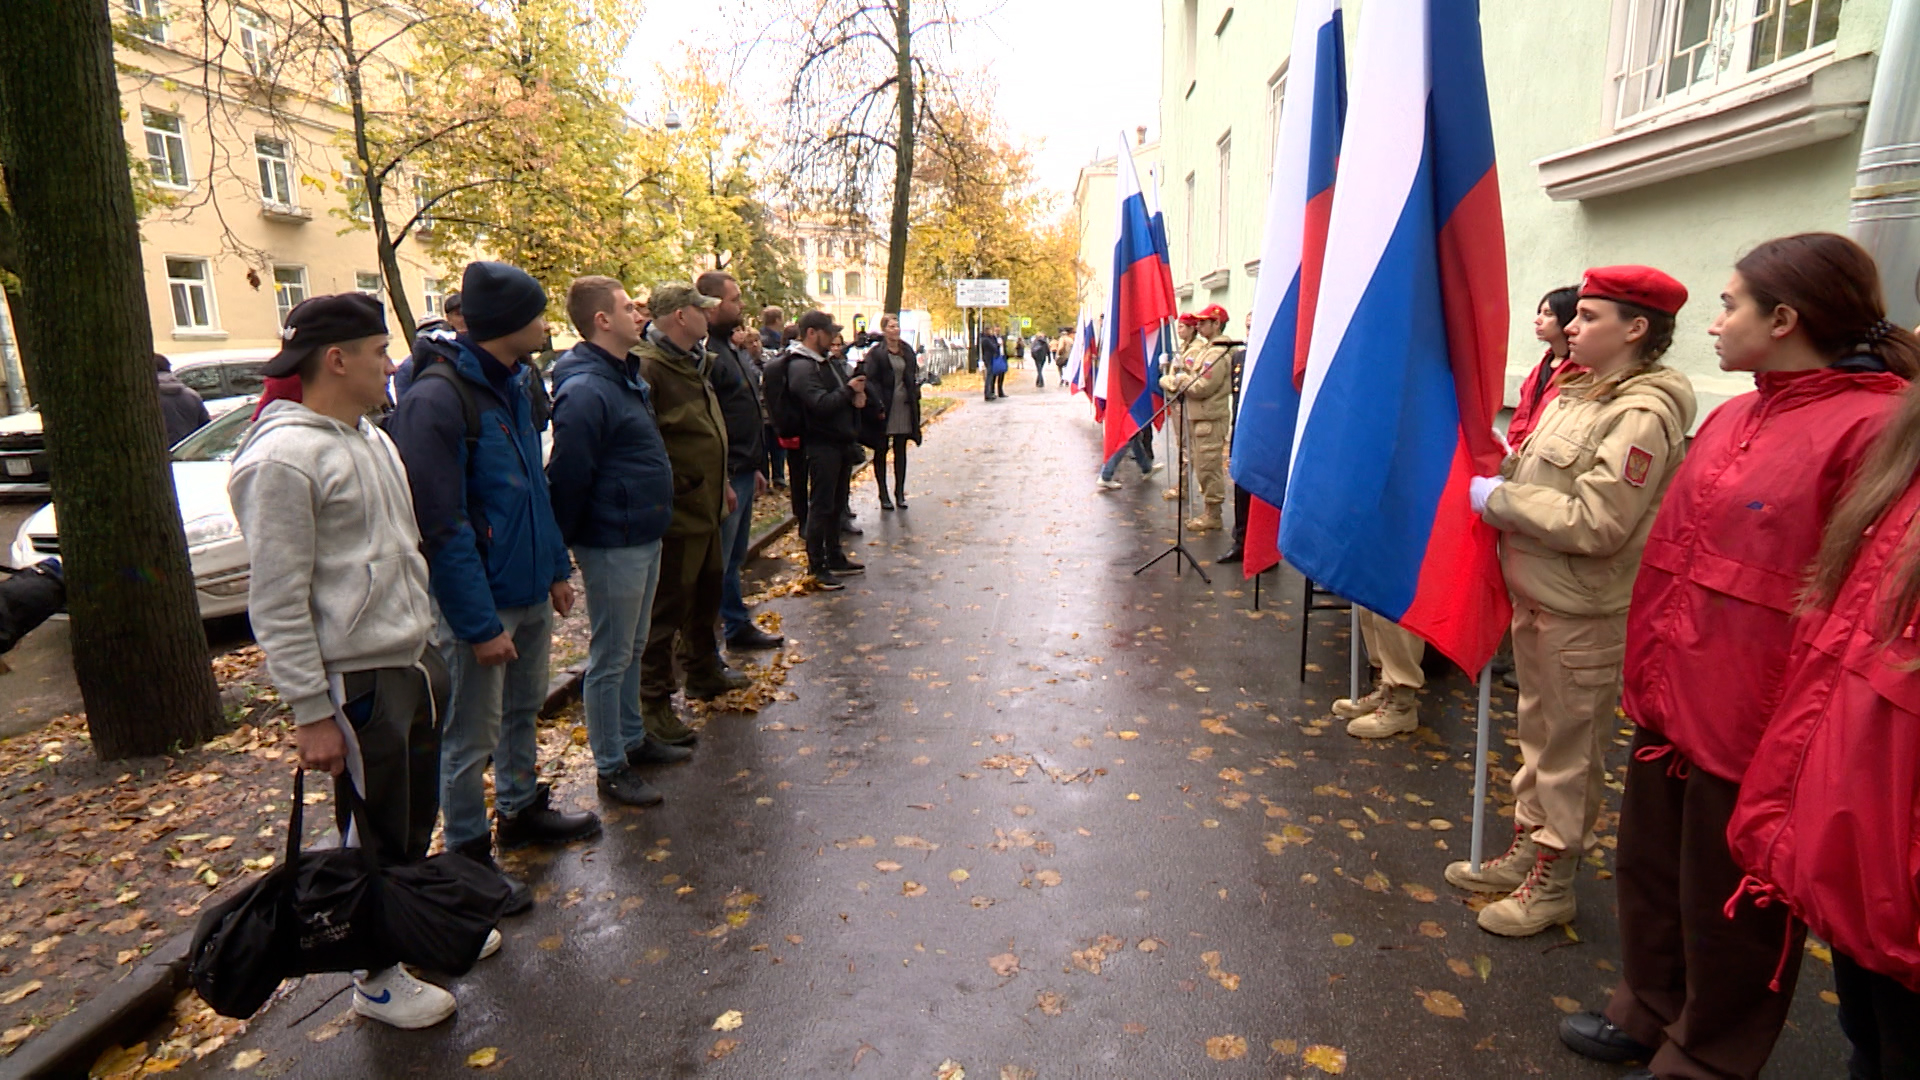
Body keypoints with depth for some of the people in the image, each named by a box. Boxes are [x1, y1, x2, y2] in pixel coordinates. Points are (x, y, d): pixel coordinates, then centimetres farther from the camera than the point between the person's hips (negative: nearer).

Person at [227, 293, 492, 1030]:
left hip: (416, 662, 8)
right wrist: (311, 712, -17)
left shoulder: (371, 438, 11)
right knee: (377, 834, 7)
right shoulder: (285, 457, -18)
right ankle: (376, 977, 27)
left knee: (418, 814, 22)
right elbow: (277, 603, -19)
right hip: (358, 679, -8)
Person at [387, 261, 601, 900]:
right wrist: (479, 625, -21)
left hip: (531, 591, 9)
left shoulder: (512, 384, 9)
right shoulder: (436, 400, -20)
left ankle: (522, 810, 41)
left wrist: (556, 567, 15)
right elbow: (442, 528, -22)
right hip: (480, 606, -9)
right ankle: (468, 855, 22)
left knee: (522, 712, 23)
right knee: (470, 740, 6)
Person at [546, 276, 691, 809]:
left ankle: (633, 738, 36)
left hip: (644, 538, 10)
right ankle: (611, 767, 16)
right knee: (610, 659, 3)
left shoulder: (625, 377, 12)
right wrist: (563, 546, -16)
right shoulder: (586, 391, -21)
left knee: (633, 649, 20)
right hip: (613, 545, -10)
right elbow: (568, 479, -23)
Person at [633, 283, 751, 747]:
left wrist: (720, 483, 24)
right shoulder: (648, 368, -19)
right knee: (667, 606, -1)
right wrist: (671, 489, -23)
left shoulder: (692, 364, 15)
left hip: (705, 506, 10)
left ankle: (705, 673, 39)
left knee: (707, 593, 22)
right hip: (674, 513, -10)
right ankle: (655, 703, 10)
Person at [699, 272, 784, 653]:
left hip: (742, 472, 10)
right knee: (716, 564, -3)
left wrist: (754, 466, 22)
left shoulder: (732, 348, 16)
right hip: (724, 478, -10)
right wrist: (722, 480, -24)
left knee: (734, 558, 19)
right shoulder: (705, 353, -17)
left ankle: (739, 627, 32)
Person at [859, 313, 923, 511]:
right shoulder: (876, 353, -8)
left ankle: (899, 492, 16)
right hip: (884, 408, -5)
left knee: (901, 450, 9)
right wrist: (878, 407, -18)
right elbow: (870, 381, -12)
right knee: (881, 451, 4)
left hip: (904, 406, 5)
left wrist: (914, 398, 6)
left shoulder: (907, 351, 9)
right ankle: (883, 495, 11)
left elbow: (914, 376, 18)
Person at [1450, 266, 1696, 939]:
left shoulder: (1643, 416, -18)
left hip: (1585, 615, -9)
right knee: (1538, 734, 20)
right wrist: (1496, 474, -2)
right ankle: (1526, 851, 35)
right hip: (1535, 598, 9)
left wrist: (1497, 499, -18)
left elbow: (1593, 523, -25)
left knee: (1569, 753, 6)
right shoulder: (1576, 394, 10)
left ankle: (1552, 883, 21)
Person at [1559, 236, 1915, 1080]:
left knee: (1732, 906, 13)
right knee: (1650, 870, 21)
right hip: (1669, 702, 7)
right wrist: (1647, 675, 14)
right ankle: (1649, 1012, 43)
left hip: (1753, 725, -7)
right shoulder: (1729, 419, 8)